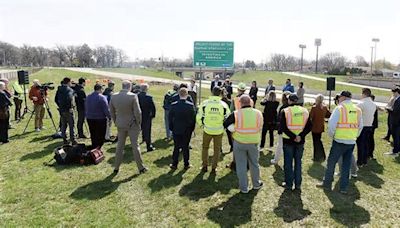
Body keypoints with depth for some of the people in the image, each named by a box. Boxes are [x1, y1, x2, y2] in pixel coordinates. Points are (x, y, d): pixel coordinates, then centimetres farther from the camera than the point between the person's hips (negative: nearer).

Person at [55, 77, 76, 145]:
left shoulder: (59, 89, 9)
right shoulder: (70, 90, -12)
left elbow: (56, 99, 14)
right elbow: (69, 98, -27)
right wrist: (71, 107, -17)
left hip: (61, 110, 6)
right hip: (68, 110, -6)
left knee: (63, 125, 13)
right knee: (71, 125, 0)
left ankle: (64, 140, 16)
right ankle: (72, 140, 1)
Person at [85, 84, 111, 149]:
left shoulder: (88, 97, 7)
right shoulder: (102, 98, -14)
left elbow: (86, 109, 15)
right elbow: (106, 110, -16)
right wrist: (110, 117, -6)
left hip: (90, 119, 7)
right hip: (100, 119, -7)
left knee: (93, 135, 17)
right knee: (101, 136, 1)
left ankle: (93, 149, 25)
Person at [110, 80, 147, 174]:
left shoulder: (113, 96, -2)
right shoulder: (133, 96, -16)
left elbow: (112, 112, 6)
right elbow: (137, 112, -15)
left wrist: (116, 122, 16)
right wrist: (139, 123, -2)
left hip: (120, 125, 4)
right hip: (132, 124, -3)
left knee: (120, 146, 14)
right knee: (135, 146, 5)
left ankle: (116, 168, 21)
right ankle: (141, 167, 15)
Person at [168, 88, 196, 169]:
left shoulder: (174, 105, -8)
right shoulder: (190, 105, -10)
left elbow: (170, 118, -1)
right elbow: (193, 118, -5)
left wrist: (171, 128, 9)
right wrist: (192, 128, 6)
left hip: (176, 130, 1)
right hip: (187, 130, -1)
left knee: (176, 147, 10)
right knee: (185, 147, 9)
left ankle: (174, 164, 15)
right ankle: (186, 164, 17)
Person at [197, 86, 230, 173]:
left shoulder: (205, 103, -9)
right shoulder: (223, 105, -8)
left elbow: (199, 117, -4)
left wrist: (202, 125, 13)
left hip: (207, 130, 0)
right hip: (219, 131, 0)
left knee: (205, 147, 20)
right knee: (217, 149, 16)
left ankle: (204, 166, 25)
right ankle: (214, 168, 21)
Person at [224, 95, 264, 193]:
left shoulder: (236, 114, -14)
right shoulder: (258, 113, -4)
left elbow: (226, 124, -6)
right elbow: (260, 128, 7)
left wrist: (235, 130, -1)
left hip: (239, 143, -2)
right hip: (253, 143, 2)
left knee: (241, 165, 10)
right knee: (254, 164, 19)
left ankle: (244, 187, 18)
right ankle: (256, 184, 35)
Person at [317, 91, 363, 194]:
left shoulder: (339, 108, -11)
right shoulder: (357, 110, 7)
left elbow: (332, 123, -17)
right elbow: (360, 126, 11)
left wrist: (331, 134, -2)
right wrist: (355, 136, 18)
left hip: (339, 141, -5)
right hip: (351, 142, 5)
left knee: (331, 162, 9)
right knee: (346, 165, 12)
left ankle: (327, 183, 18)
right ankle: (344, 187, 17)